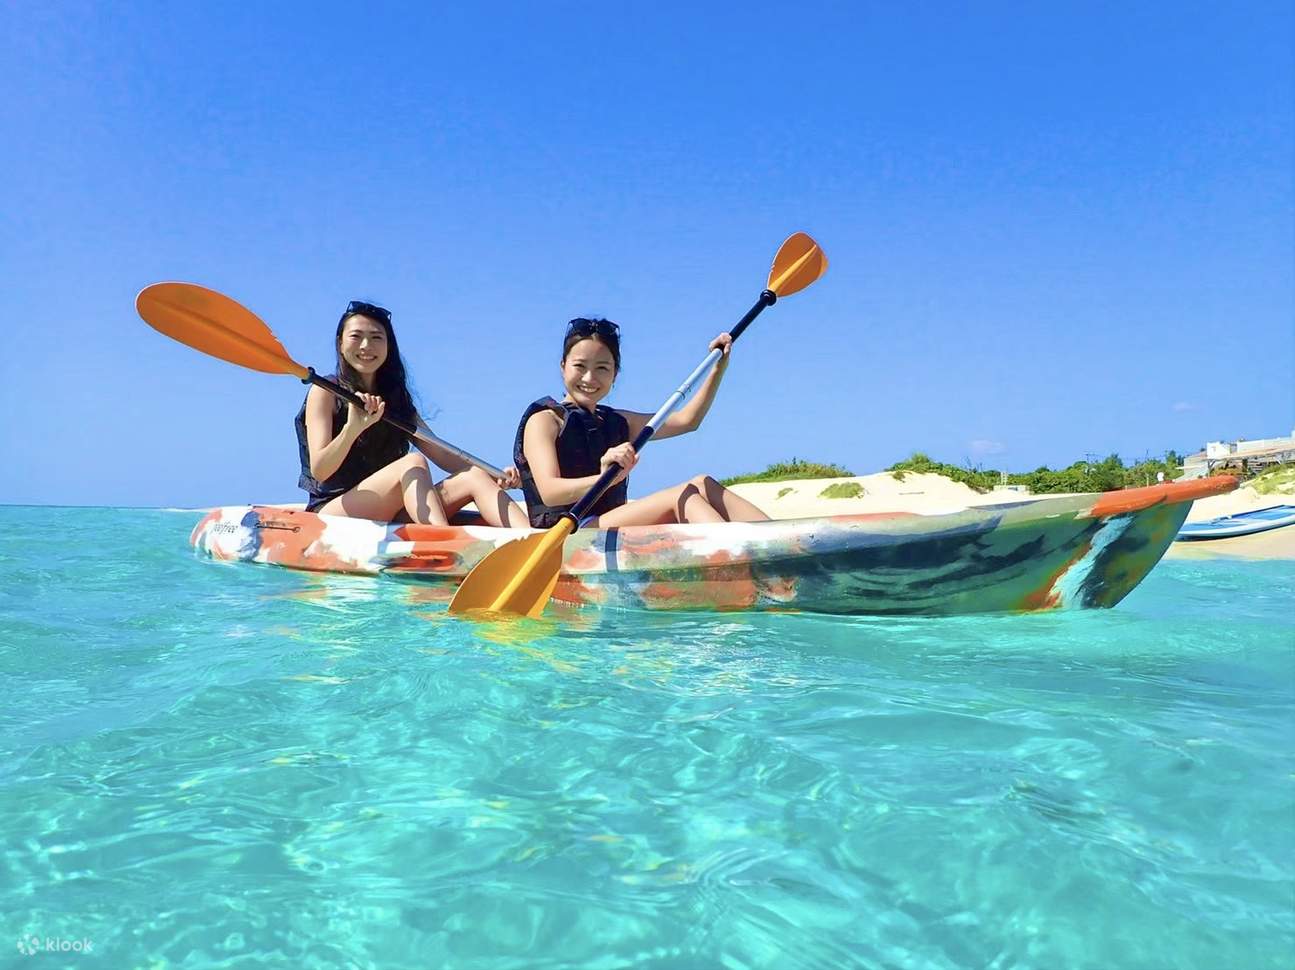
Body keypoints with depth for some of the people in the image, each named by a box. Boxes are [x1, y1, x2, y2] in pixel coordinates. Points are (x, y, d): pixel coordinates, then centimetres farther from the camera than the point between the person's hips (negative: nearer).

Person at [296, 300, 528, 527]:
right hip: (331, 513, -5)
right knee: (414, 463, -28)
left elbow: (438, 453, 6)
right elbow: (319, 471, -12)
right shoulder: (325, 392, 1)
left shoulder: (397, 398, 16)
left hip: (388, 518, 5)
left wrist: (497, 476, -11)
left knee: (473, 477, -14)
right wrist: (352, 428, -31)